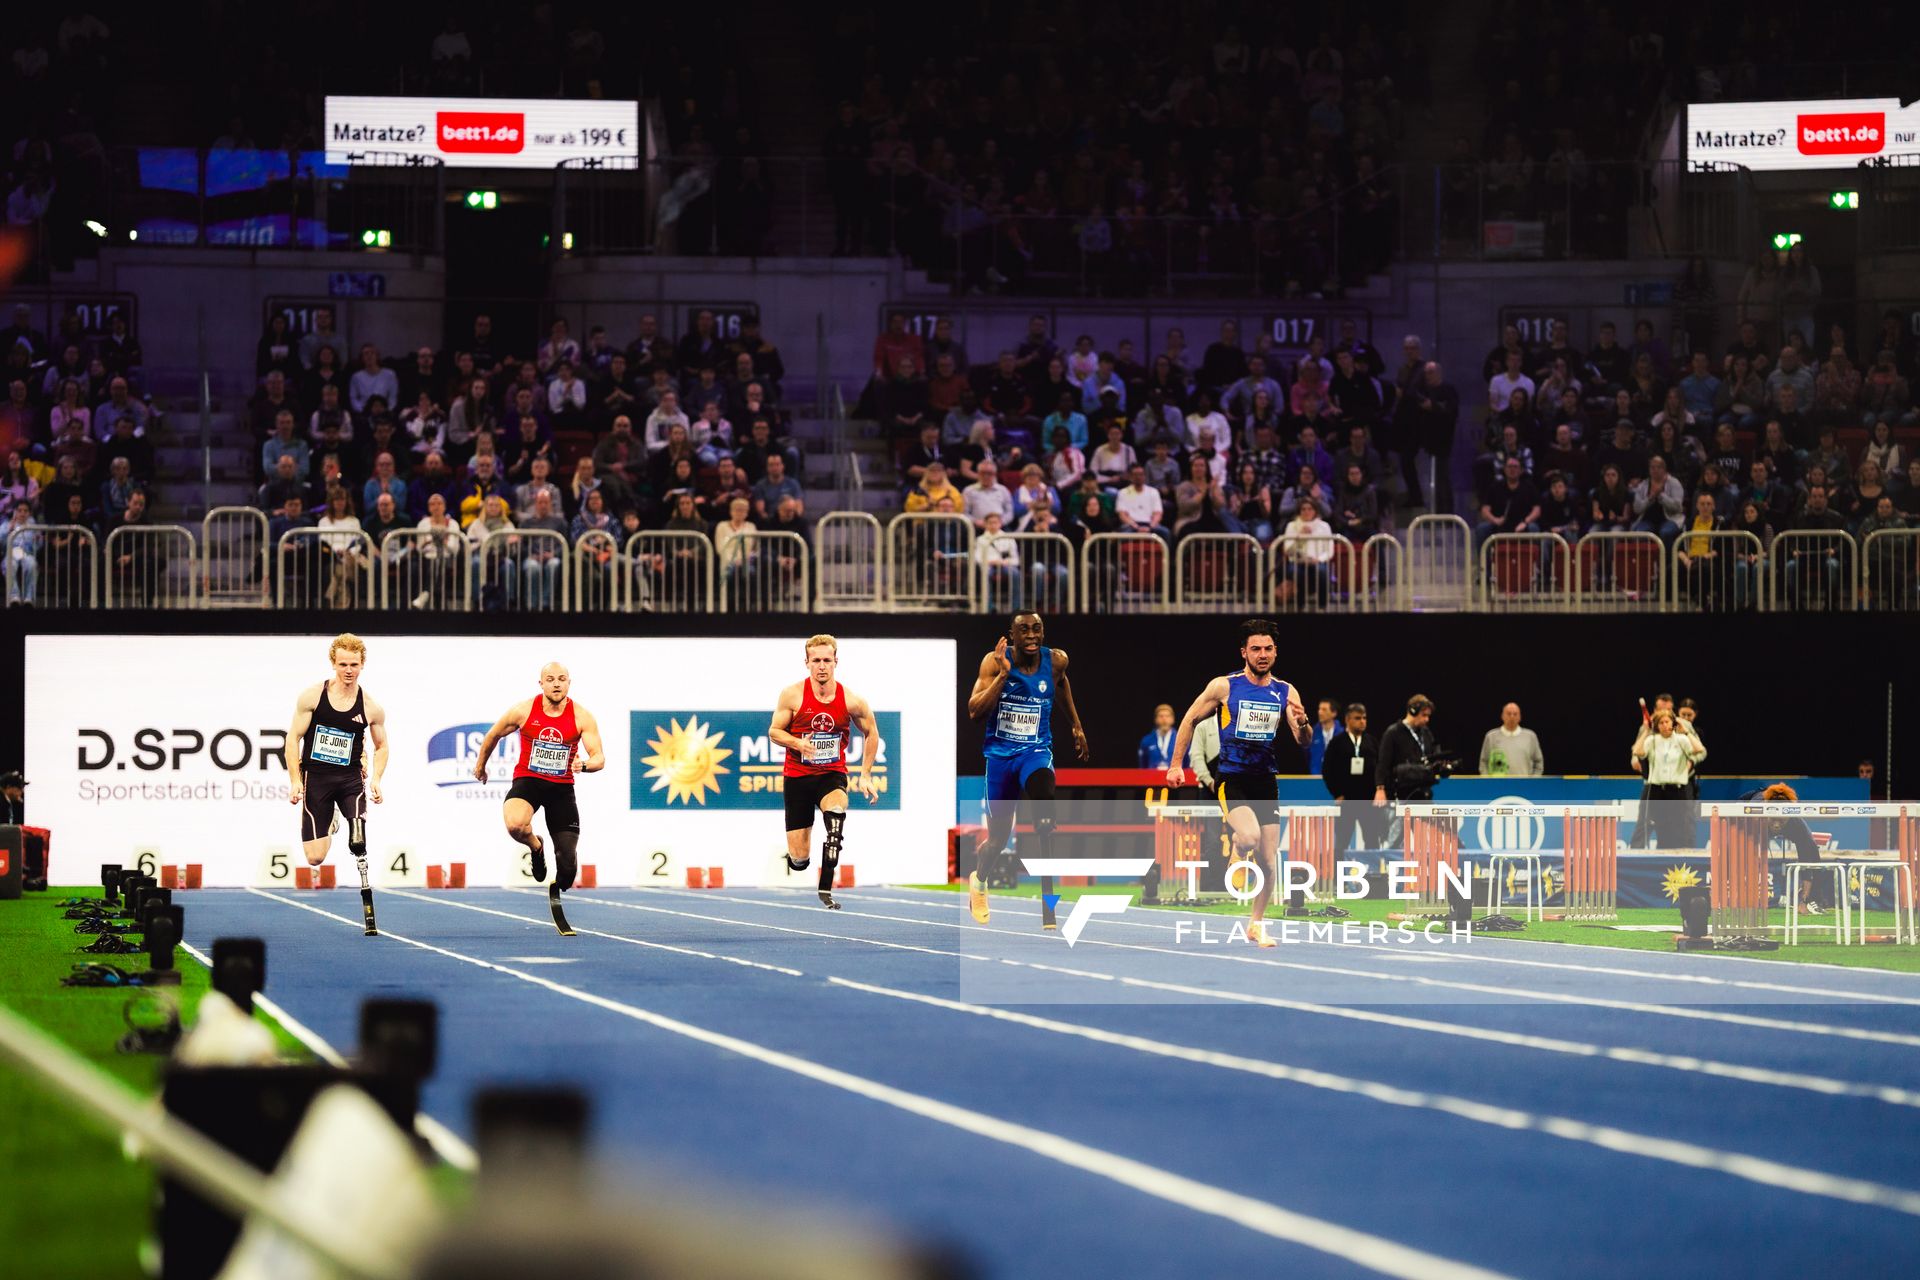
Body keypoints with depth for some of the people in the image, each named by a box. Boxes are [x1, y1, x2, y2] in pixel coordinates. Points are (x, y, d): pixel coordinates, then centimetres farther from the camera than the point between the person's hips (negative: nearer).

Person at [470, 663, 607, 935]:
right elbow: (493, 736, 10)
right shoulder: (523, 711, -8)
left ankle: (556, 893, 33)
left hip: (562, 787, 1)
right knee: (515, 825, -35)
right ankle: (535, 847, 3)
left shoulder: (582, 717, -8)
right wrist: (480, 765, 23)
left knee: (568, 861, -3)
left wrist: (583, 764, -33)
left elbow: (599, 759, -10)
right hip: (527, 781, -1)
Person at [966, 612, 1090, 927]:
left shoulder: (1056, 660, -5)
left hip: (1036, 751, 0)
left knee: (1044, 822, -28)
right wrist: (1003, 675, -27)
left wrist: (1077, 726, 23)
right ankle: (979, 878, 48)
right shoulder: (995, 662, -11)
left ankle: (1048, 910, -31)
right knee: (998, 838, 11)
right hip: (999, 753, 0)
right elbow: (975, 712, -19)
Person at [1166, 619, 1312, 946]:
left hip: (1266, 781, 3)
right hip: (1231, 779, -3)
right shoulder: (1224, 686, -3)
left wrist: (1302, 723, -23)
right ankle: (1236, 859, 8)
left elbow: (1304, 742, 0)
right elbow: (1190, 720, 6)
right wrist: (1176, 765, 3)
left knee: (1268, 859, 2)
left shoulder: (1286, 692, 4)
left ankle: (1256, 925, 20)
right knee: (1249, 837, -28)